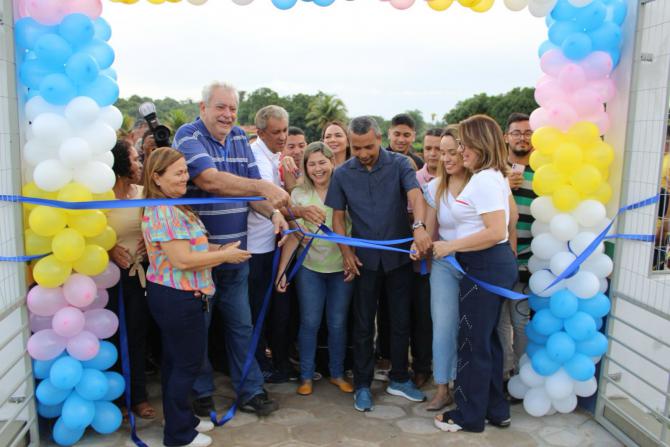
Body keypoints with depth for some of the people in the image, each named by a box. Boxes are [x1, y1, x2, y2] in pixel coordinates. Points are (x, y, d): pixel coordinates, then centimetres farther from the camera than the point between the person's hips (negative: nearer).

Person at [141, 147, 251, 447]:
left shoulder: (173, 206, 11)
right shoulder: (163, 211, -22)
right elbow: (182, 259, -26)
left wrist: (217, 249, 4)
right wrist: (225, 255, -16)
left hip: (174, 295, 10)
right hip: (177, 298, -10)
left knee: (175, 361, 20)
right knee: (187, 364, 3)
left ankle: (182, 419, 36)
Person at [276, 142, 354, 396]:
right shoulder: (299, 194, -1)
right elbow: (292, 236, -1)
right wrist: (282, 270, -4)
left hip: (342, 268, 0)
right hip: (310, 269, 0)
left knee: (338, 323, 9)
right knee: (309, 323, 5)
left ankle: (337, 374, 27)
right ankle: (306, 376, 22)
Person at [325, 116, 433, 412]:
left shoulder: (398, 164, -5)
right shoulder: (342, 174, -2)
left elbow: (415, 194, -20)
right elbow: (338, 216, 4)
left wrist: (419, 226, -39)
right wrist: (346, 252, -6)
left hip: (399, 256, 0)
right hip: (365, 258, 0)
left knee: (401, 321, 11)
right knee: (364, 324, 8)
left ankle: (399, 379, 29)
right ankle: (362, 385, 22)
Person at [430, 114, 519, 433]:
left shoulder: (482, 180, -19)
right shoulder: (496, 176, 13)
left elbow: (496, 231, -26)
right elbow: (511, 214, 20)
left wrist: (451, 246, -22)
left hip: (485, 267, -10)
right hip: (497, 263, 10)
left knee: (473, 342, 3)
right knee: (487, 338, 19)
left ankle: (470, 415, 20)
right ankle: (496, 409, 32)